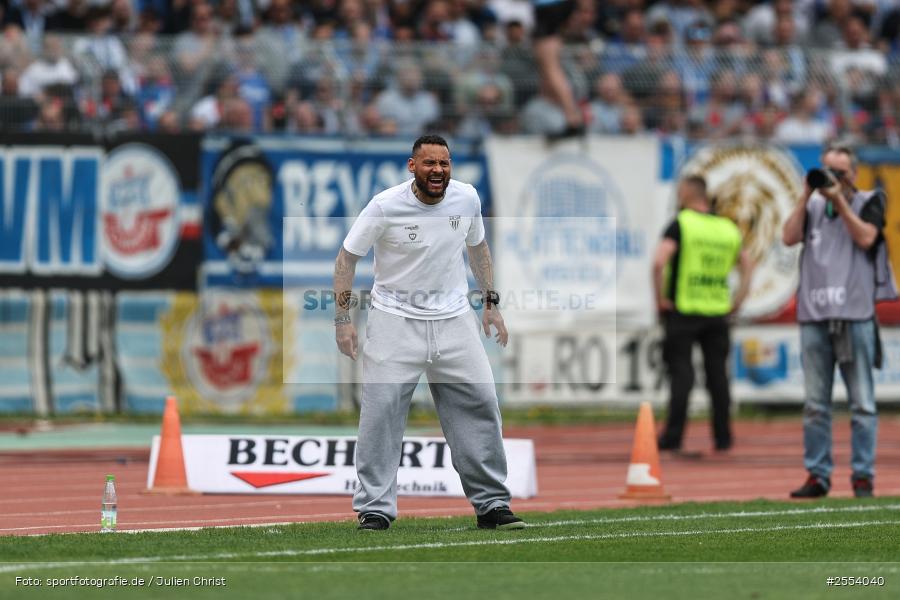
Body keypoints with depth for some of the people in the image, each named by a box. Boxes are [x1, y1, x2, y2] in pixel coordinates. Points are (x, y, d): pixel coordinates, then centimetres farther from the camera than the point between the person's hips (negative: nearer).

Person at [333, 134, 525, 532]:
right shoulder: (385, 207, -13)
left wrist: (491, 302, 16)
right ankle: (375, 508, -3)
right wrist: (343, 319, -8)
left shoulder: (467, 198, -2)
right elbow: (347, 256, -3)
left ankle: (491, 504, 11)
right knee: (381, 410, -10)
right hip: (395, 320, -3)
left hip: (454, 320, 3)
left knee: (480, 405, 1)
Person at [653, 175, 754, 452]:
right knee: (717, 374, 9)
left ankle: (673, 437, -5)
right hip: (718, 313, 4)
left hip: (682, 312, -4)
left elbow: (659, 262, -20)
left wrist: (660, 297, -11)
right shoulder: (728, 228, 9)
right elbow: (747, 265, 14)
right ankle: (723, 437, 11)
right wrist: (737, 301, 15)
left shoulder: (681, 224, -8)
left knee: (681, 373, -2)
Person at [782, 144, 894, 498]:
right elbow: (789, 237, 3)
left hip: (855, 314, -3)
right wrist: (807, 195, -2)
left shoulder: (868, 203, 8)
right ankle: (817, 476, 5)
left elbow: (866, 237, -8)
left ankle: (863, 476, 0)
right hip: (814, 316, 3)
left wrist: (839, 200, -10)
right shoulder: (812, 206, 16)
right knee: (815, 405, 2)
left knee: (862, 403, -3)